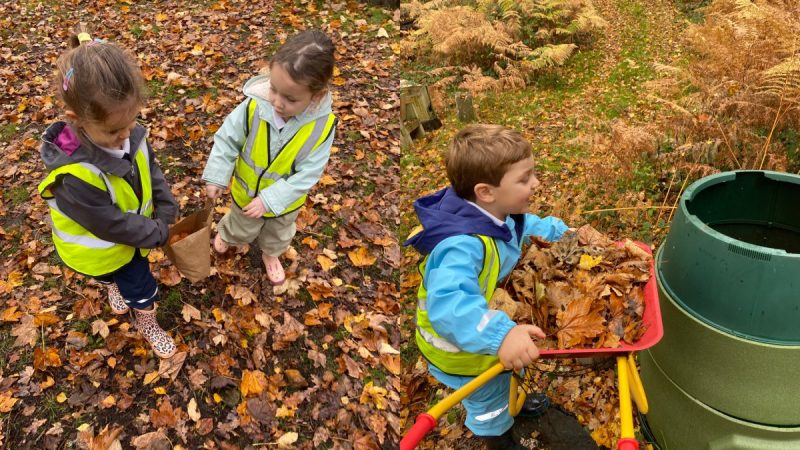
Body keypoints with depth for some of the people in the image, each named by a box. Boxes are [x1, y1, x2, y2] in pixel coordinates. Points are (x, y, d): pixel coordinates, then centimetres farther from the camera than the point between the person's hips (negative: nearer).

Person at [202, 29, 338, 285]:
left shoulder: (323, 125, -33)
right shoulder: (254, 107, -33)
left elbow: (308, 174, -27)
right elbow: (227, 139, -15)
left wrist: (270, 200, -29)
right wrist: (216, 176, -16)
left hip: (285, 200, 0)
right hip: (247, 191, 0)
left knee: (279, 233, 32)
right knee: (242, 228, 32)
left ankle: (270, 253, 65)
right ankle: (225, 234, 66)